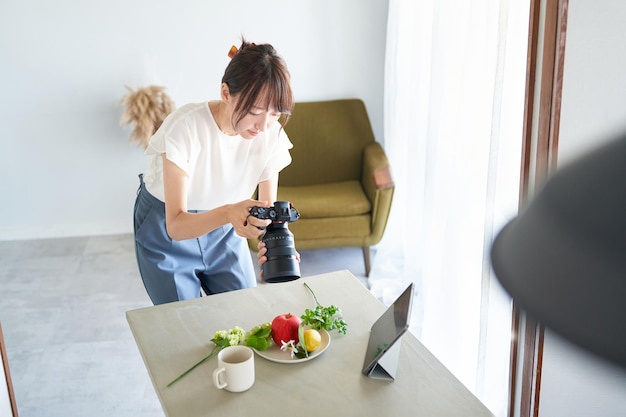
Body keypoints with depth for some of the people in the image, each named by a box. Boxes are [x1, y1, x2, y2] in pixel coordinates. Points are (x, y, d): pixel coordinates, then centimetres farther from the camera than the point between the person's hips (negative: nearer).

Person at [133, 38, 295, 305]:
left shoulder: (271, 134, -20)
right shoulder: (186, 127, -32)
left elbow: (268, 208, -14)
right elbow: (176, 225, -32)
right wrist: (228, 212, -51)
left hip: (224, 233, 4)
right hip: (166, 235, -3)